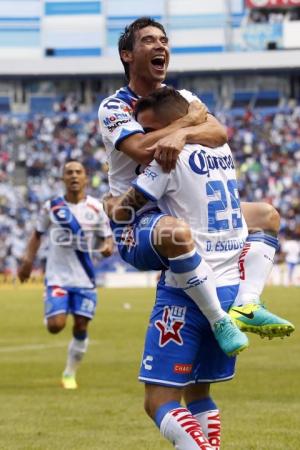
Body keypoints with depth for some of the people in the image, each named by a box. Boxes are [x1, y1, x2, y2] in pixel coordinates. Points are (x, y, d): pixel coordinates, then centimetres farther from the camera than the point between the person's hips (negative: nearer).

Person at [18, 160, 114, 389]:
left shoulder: (96, 208, -1)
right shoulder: (52, 206, -2)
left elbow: (107, 237, 6)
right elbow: (38, 234, 12)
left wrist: (108, 246, -16)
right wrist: (28, 260, 2)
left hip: (84, 279, 1)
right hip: (57, 277, -1)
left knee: (81, 327, 0)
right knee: (56, 325, -14)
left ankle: (70, 374, 19)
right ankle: (53, 313, 25)